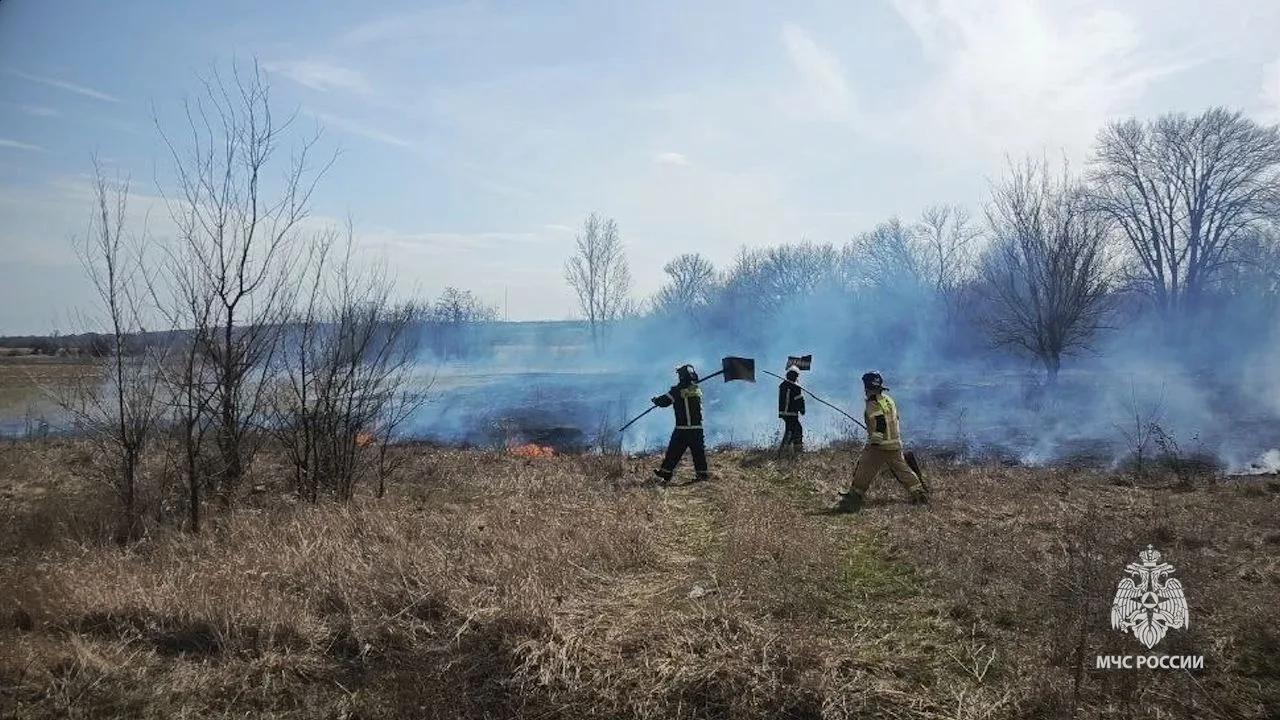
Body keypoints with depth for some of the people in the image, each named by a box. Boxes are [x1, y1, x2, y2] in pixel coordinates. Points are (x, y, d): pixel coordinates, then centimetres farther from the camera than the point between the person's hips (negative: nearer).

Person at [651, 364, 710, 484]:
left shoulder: (678, 390, -9)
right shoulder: (698, 390, 8)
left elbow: (664, 401, -5)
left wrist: (655, 400, 15)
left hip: (682, 428, -4)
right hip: (697, 428, 4)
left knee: (674, 451, 3)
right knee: (699, 451, 9)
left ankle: (666, 473, 7)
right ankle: (702, 473, 10)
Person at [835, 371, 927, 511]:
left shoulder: (874, 404, -14)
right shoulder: (889, 400, 12)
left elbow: (880, 425, -22)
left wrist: (874, 442, -21)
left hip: (879, 446, -8)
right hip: (895, 445, 8)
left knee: (864, 472, -4)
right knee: (903, 469, 19)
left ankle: (853, 500, -5)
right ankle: (919, 494, 25)